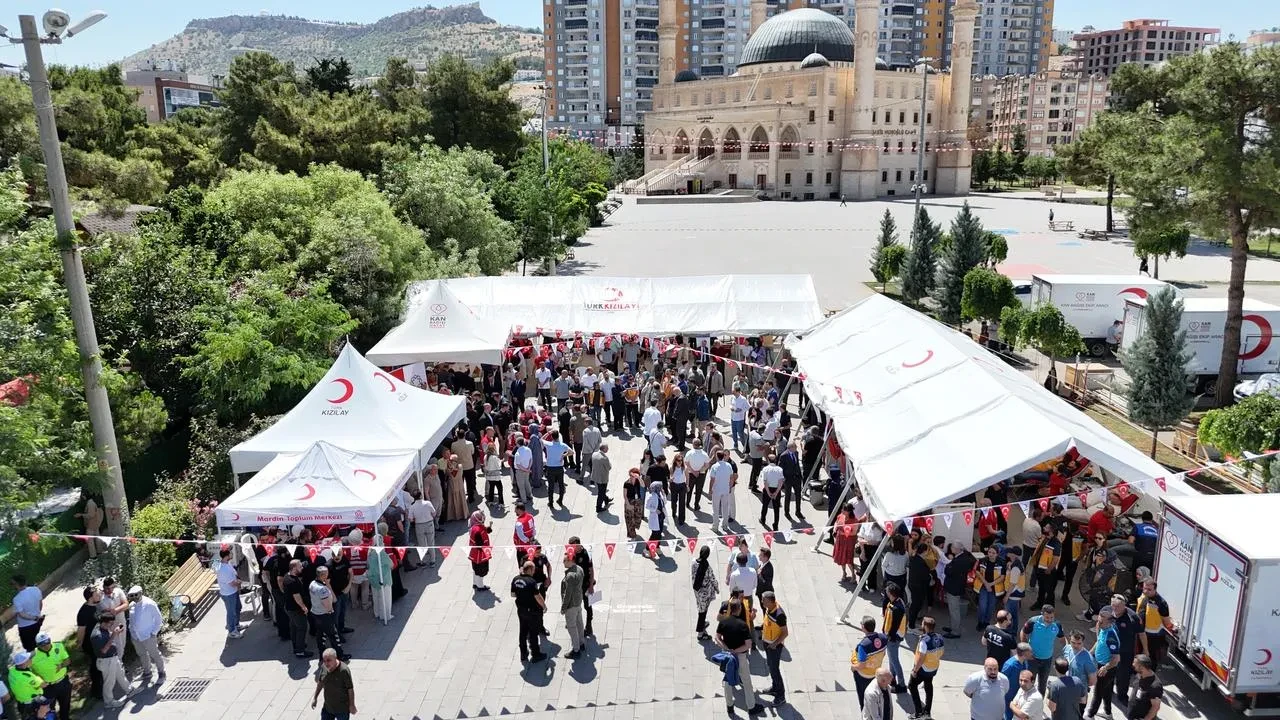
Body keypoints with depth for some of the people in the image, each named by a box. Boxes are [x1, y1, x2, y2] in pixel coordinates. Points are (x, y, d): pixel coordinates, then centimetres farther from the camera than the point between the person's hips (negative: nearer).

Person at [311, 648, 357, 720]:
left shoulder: (344, 670, -27)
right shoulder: (324, 667, -9)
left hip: (342, 709, -6)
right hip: (327, 707, 6)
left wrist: (352, 705, -13)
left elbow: (350, 689, -19)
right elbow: (320, 682, 10)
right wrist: (315, 697, 16)